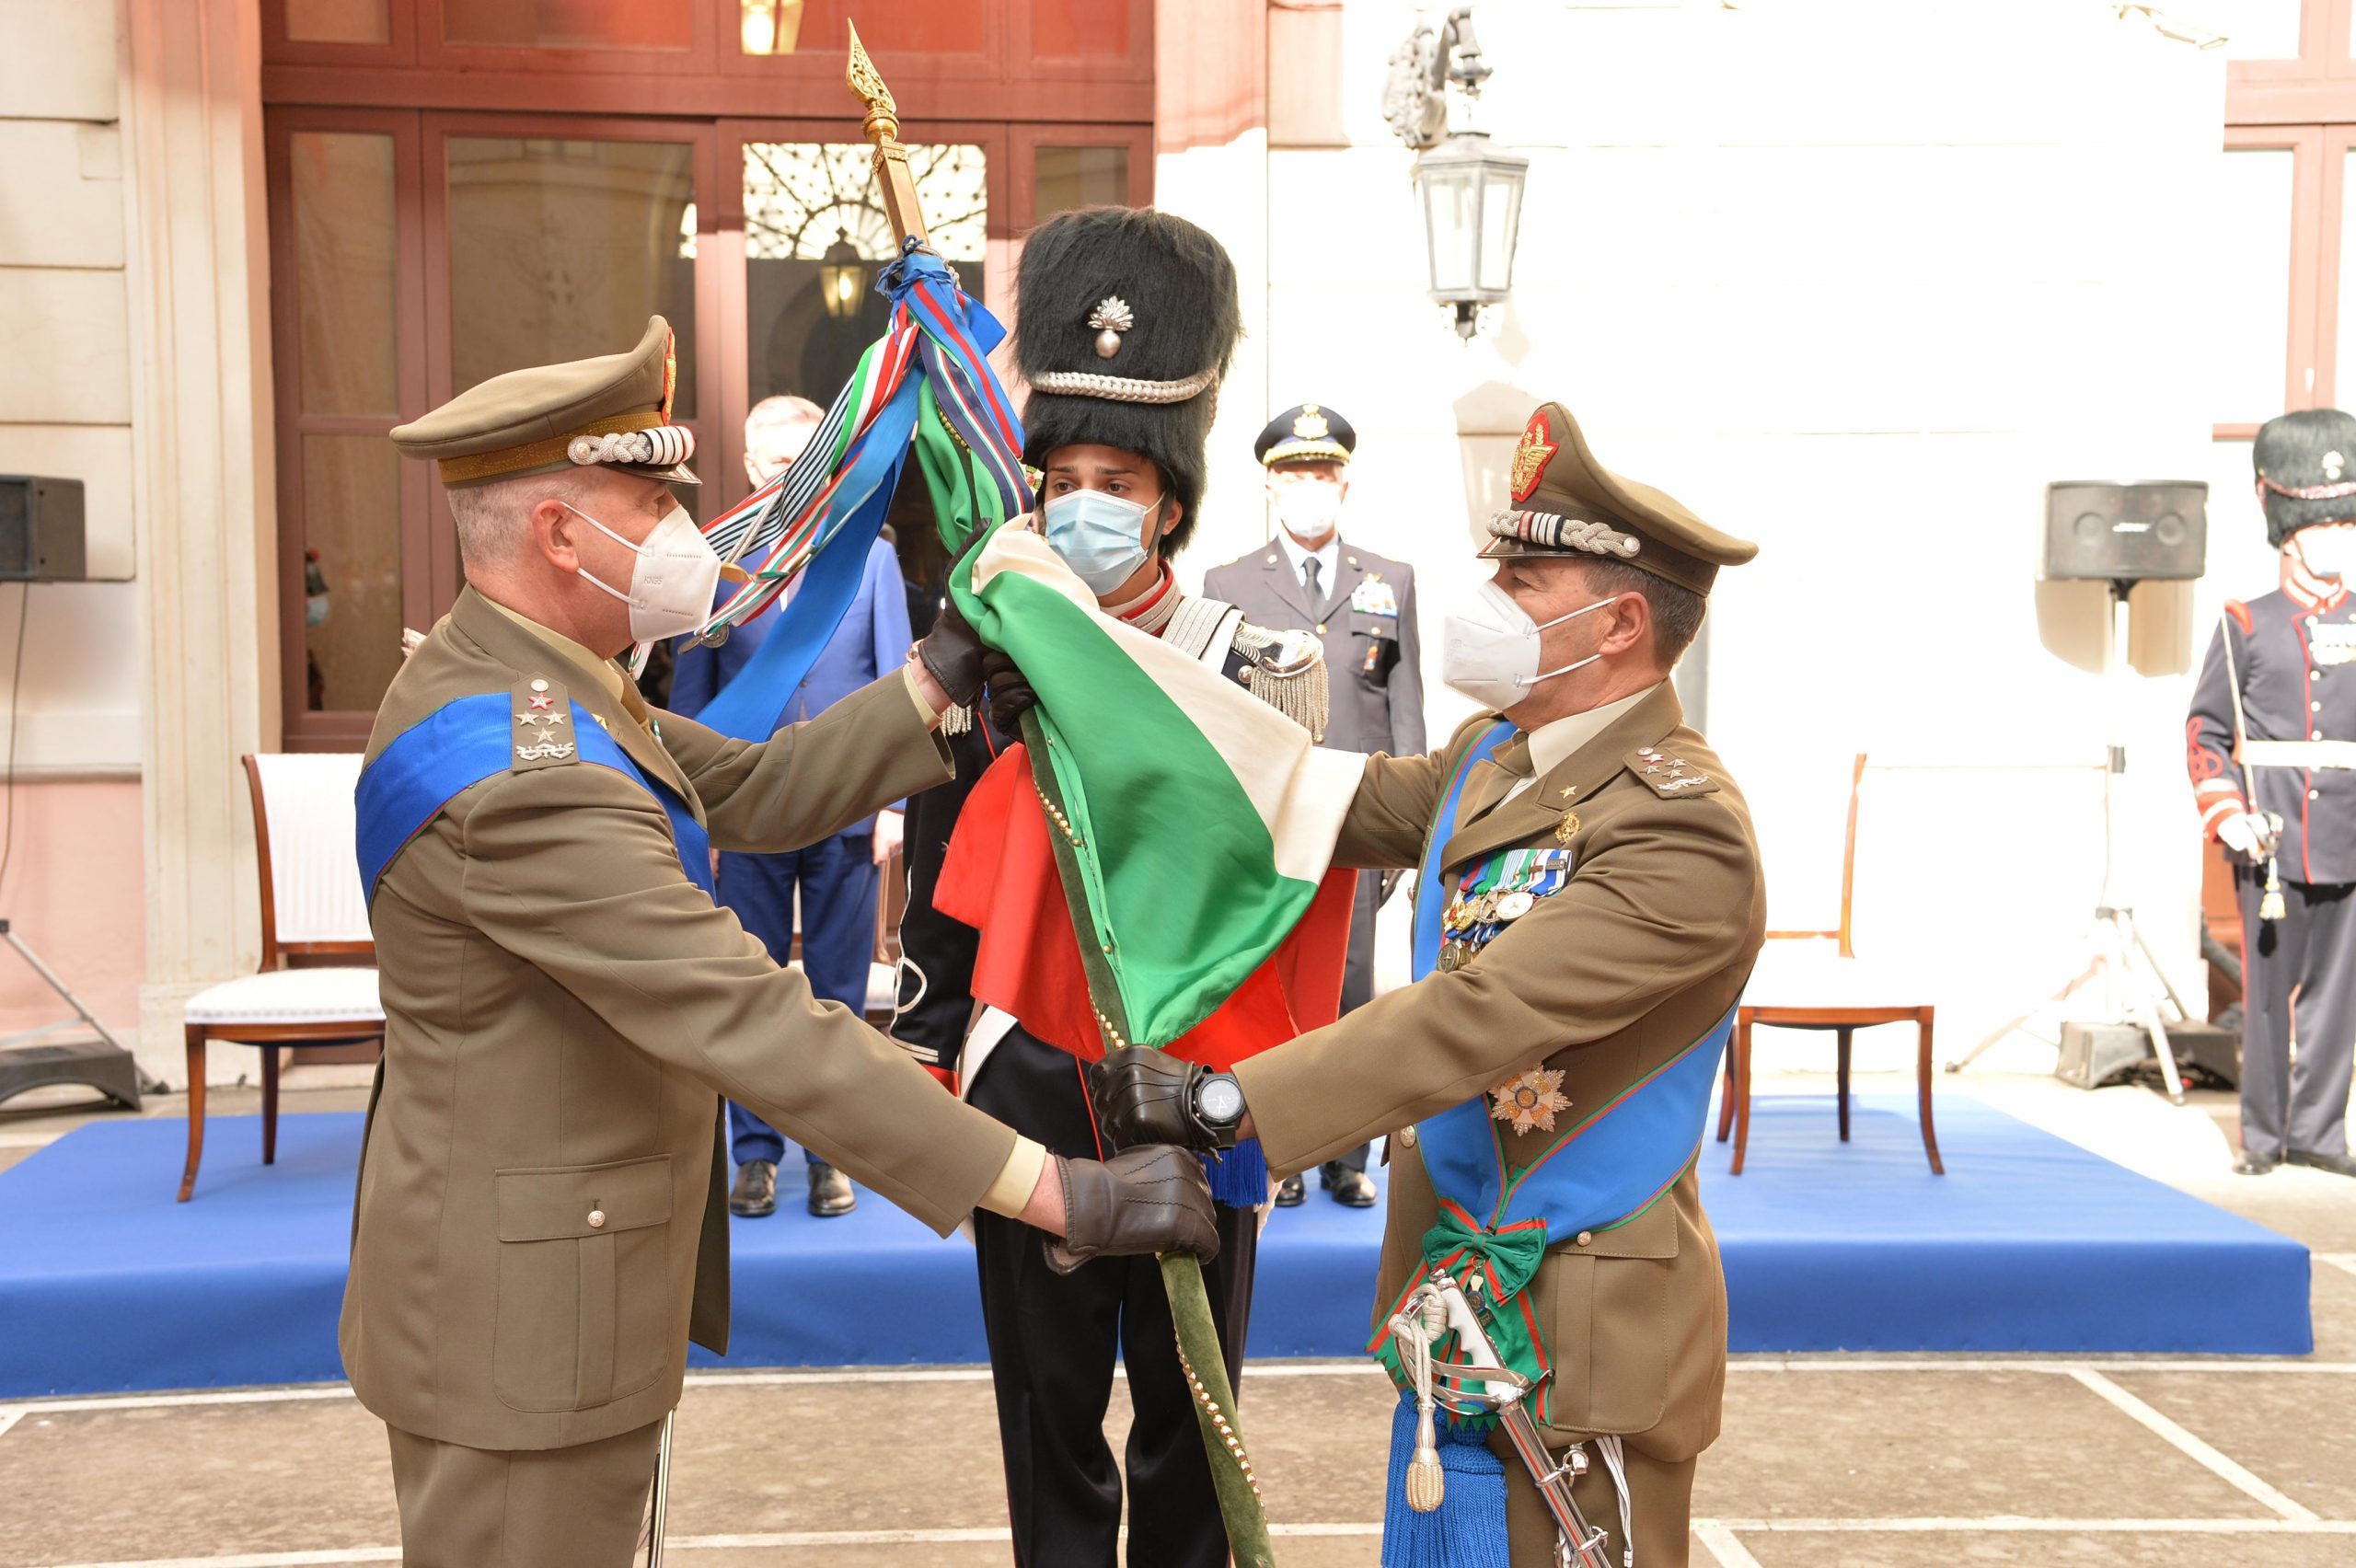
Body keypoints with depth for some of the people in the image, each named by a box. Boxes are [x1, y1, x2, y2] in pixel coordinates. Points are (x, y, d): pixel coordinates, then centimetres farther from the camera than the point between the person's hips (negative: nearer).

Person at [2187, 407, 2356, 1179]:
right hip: (2271, 838, -3)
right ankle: (2262, 1134, 12)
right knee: (2267, 986, 2)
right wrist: (2227, 816, -11)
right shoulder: (2246, 626, 2)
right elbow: (2204, 731, 1)